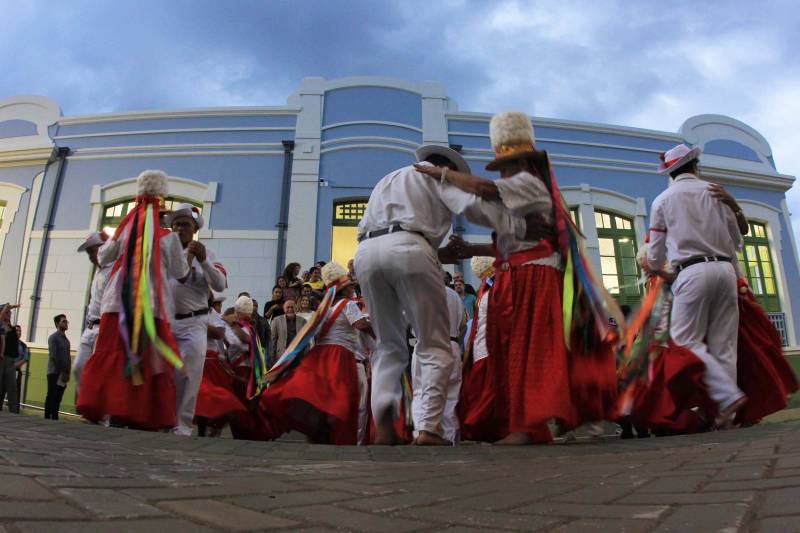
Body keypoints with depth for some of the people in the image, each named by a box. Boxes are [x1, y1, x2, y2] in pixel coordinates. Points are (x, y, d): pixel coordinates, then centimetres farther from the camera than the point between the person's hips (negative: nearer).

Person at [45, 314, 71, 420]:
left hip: (63, 374, 6)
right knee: (51, 397, -5)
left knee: (58, 398, 6)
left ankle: (55, 418, 8)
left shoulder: (66, 340, 18)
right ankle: (47, 417, -3)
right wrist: (61, 371, -14)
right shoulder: (53, 337, -3)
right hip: (54, 372, -6)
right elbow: (53, 356, -12)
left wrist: (67, 373, 4)